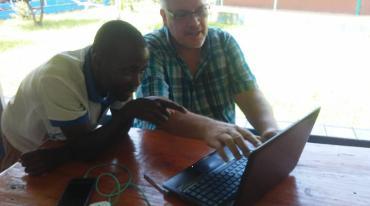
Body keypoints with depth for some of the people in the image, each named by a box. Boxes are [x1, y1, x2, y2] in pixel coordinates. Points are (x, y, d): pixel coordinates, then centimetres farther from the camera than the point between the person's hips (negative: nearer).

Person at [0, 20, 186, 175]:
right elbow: (83, 148, -36)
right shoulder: (58, 79, -42)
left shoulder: (122, 66, -26)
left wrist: (59, 155, -32)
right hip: (27, 144, -3)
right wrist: (129, 112, -45)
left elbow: (119, 129, -23)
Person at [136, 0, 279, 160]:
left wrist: (270, 128, -28)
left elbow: (251, 96, -7)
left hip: (222, 149, 4)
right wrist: (207, 127, -42)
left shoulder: (225, 42, -1)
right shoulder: (149, 49, -11)